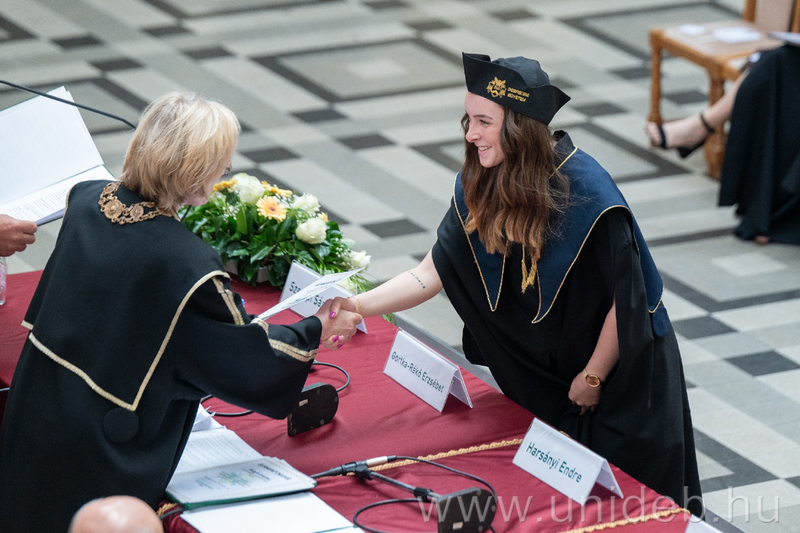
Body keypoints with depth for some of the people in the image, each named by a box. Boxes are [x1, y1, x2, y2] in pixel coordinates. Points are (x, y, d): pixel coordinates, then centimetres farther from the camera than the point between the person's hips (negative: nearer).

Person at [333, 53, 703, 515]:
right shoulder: (479, 188, -11)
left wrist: (593, 378, -12)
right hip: (547, 369, 6)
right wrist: (358, 305, -26)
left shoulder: (585, 192, -30)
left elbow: (625, 299, -22)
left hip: (622, 360, -5)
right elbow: (432, 273, -12)